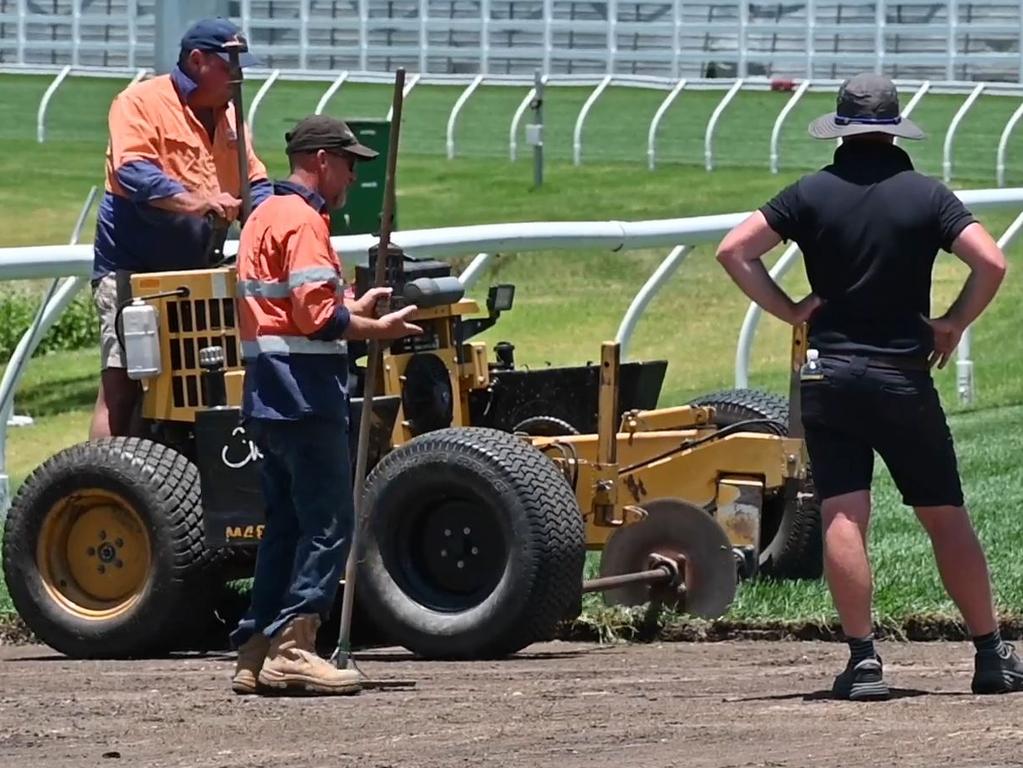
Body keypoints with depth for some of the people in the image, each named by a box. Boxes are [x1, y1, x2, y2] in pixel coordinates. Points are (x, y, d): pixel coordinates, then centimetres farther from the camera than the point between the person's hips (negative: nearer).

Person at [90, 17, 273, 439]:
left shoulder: (227, 118, 16)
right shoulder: (141, 103, -7)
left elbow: (254, 182, 18)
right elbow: (133, 171, -21)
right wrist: (195, 202, -33)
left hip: (193, 274, 8)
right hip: (132, 268, -8)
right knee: (121, 386, -12)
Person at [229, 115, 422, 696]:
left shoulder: (266, 216, 21)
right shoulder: (302, 220, -11)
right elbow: (318, 317, -20)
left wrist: (354, 309, 22)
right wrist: (381, 329, -8)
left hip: (269, 398, 10)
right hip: (305, 395, -10)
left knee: (288, 526, 13)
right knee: (328, 523, -9)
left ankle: (257, 654, 12)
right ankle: (291, 648, -12)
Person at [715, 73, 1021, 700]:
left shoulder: (812, 194, 0)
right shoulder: (925, 195, -2)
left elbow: (734, 251, -4)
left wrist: (788, 309, 1)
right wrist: (954, 324, 1)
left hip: (829, 380, 0)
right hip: (905, 381, 0)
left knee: (843, 518, -2)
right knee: (946, 518, 7)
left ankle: (864, 658, -9)